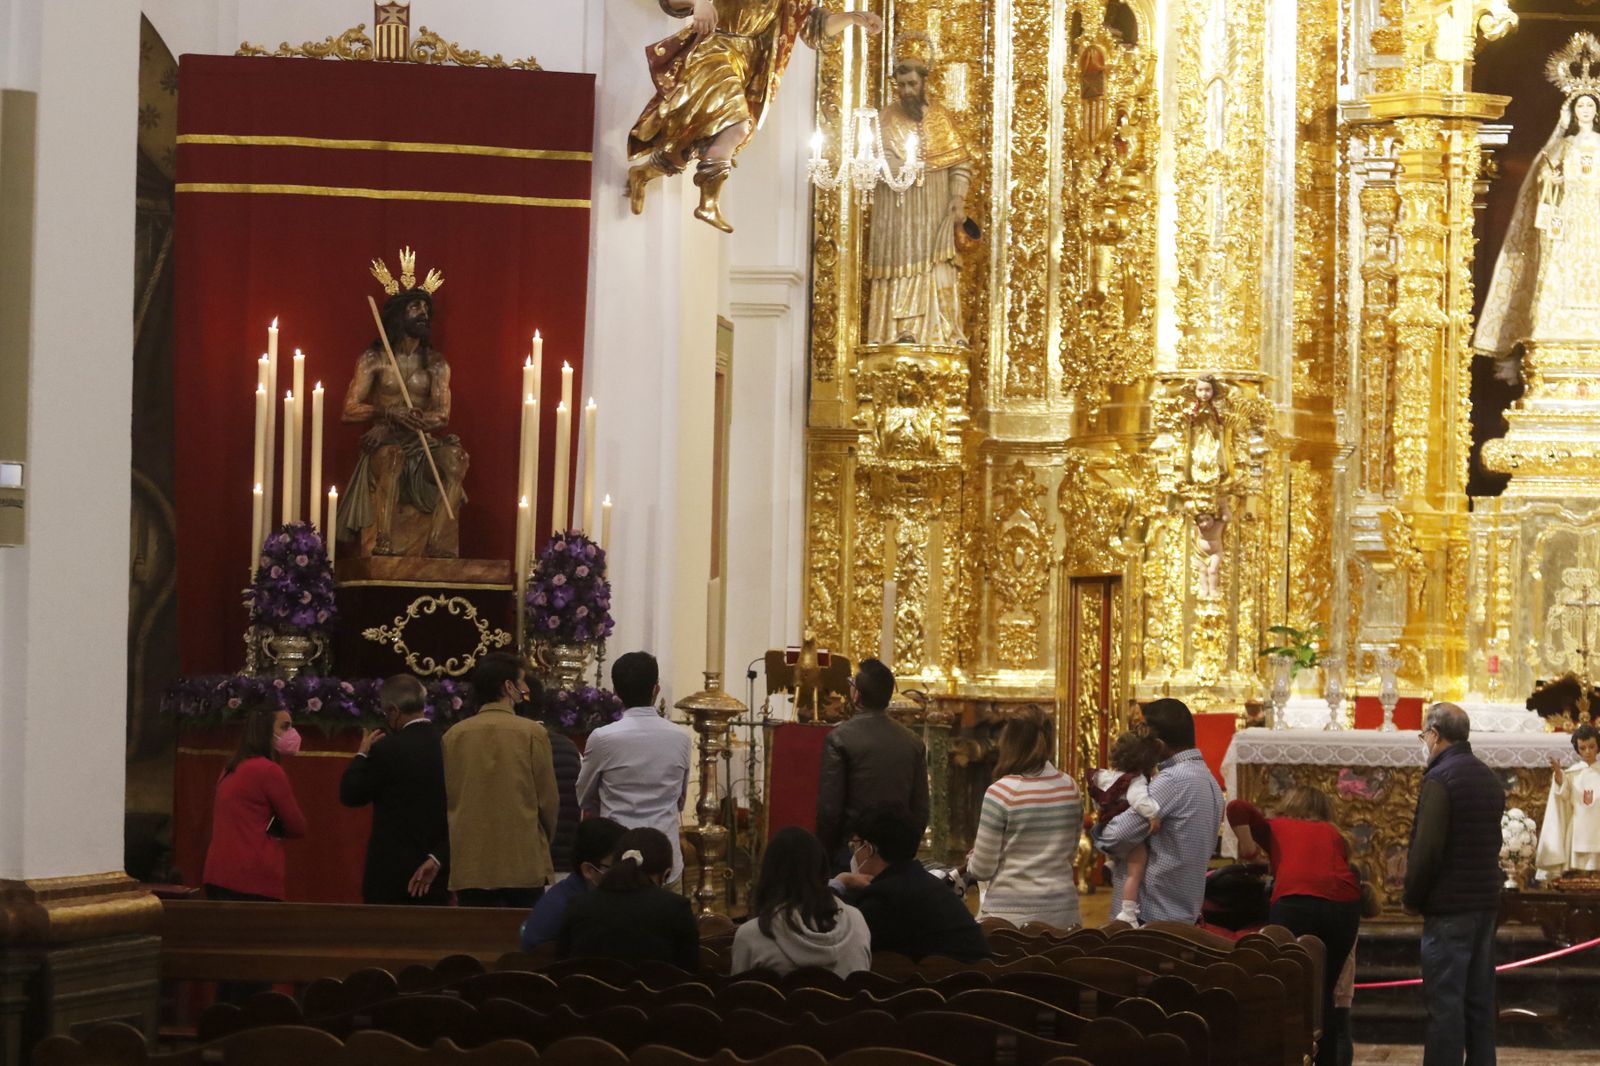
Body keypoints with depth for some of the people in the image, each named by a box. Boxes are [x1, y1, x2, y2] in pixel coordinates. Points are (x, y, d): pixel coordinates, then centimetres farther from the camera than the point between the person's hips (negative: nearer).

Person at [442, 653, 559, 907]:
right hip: (524, 865, -3)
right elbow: (549, 800, 0)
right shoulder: (532, 733, -5)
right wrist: (543, 842, 18)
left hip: (469, 866, 3)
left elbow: (446, 798, 9)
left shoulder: (453, 736, 3)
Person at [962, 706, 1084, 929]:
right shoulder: (1070, 788, 3)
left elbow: (982, 869, -6)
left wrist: (971, 859, 15)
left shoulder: (1001, 792, -12)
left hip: (1011, 913, -5)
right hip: (1063, 911, 5)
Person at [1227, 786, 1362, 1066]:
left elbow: (1237, 808, 9)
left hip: (1295, 902, -3)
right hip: (1345, 903, 3)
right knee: (1324, 991, 16)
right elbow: (1343, 865, 23)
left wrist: (1248, 849, 18)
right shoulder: (1333, 834, 31)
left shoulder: (1274, 827, 23)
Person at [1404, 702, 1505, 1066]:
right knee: (1480, 1000, 13)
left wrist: (1412, 898, -6)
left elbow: (1426, 849, -19)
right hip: (1486, 903, 8)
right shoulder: (1490, 779, 12)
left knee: (1444, 1003, -6)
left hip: (1449, 908, -8)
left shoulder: (1439, 780, -15)